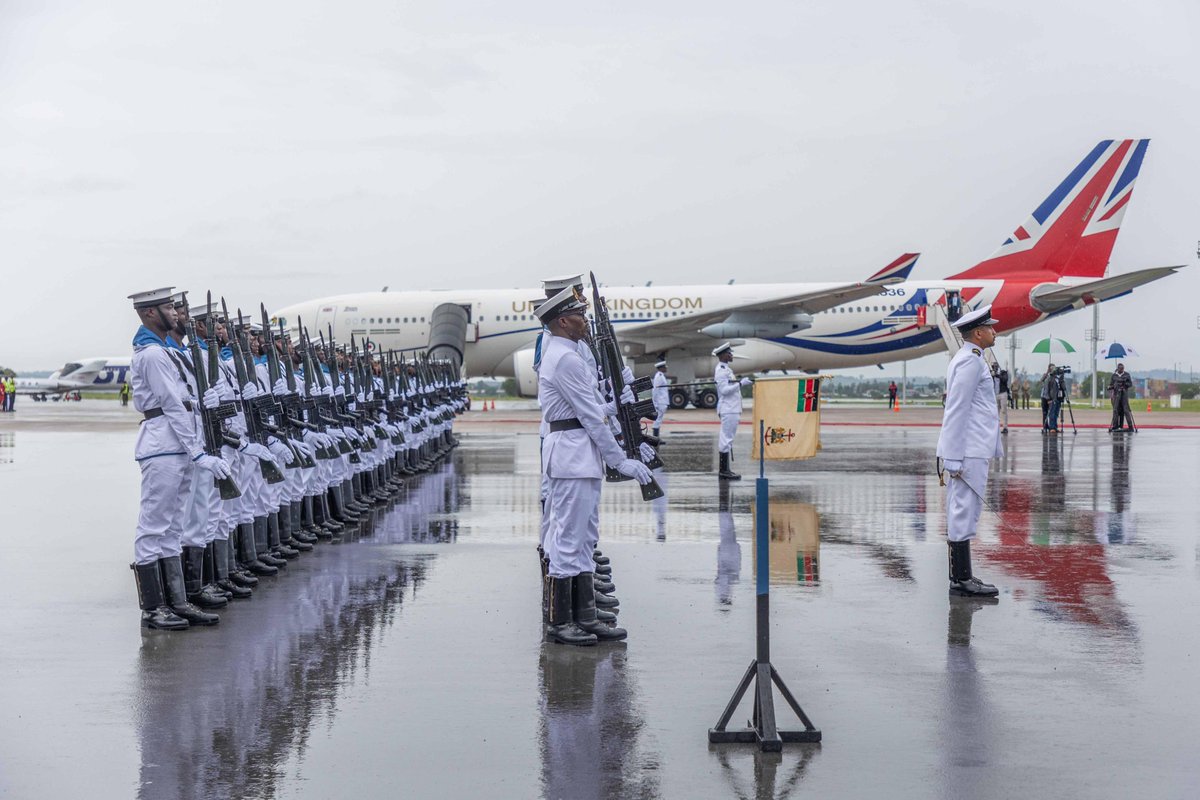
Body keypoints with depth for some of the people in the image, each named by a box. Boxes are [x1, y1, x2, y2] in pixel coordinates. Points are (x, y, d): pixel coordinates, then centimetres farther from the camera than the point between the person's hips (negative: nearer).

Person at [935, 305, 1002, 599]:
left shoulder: (969, 359, 19)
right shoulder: (970, 360, -13)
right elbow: (957, 410, -18)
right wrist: (955, 458, -20)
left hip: (971, 450, 11)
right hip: (968, 452, -11)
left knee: (962, 514, 12)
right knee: (963, 513, -7)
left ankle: (960, 577, 16)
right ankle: (961, 580, -5)